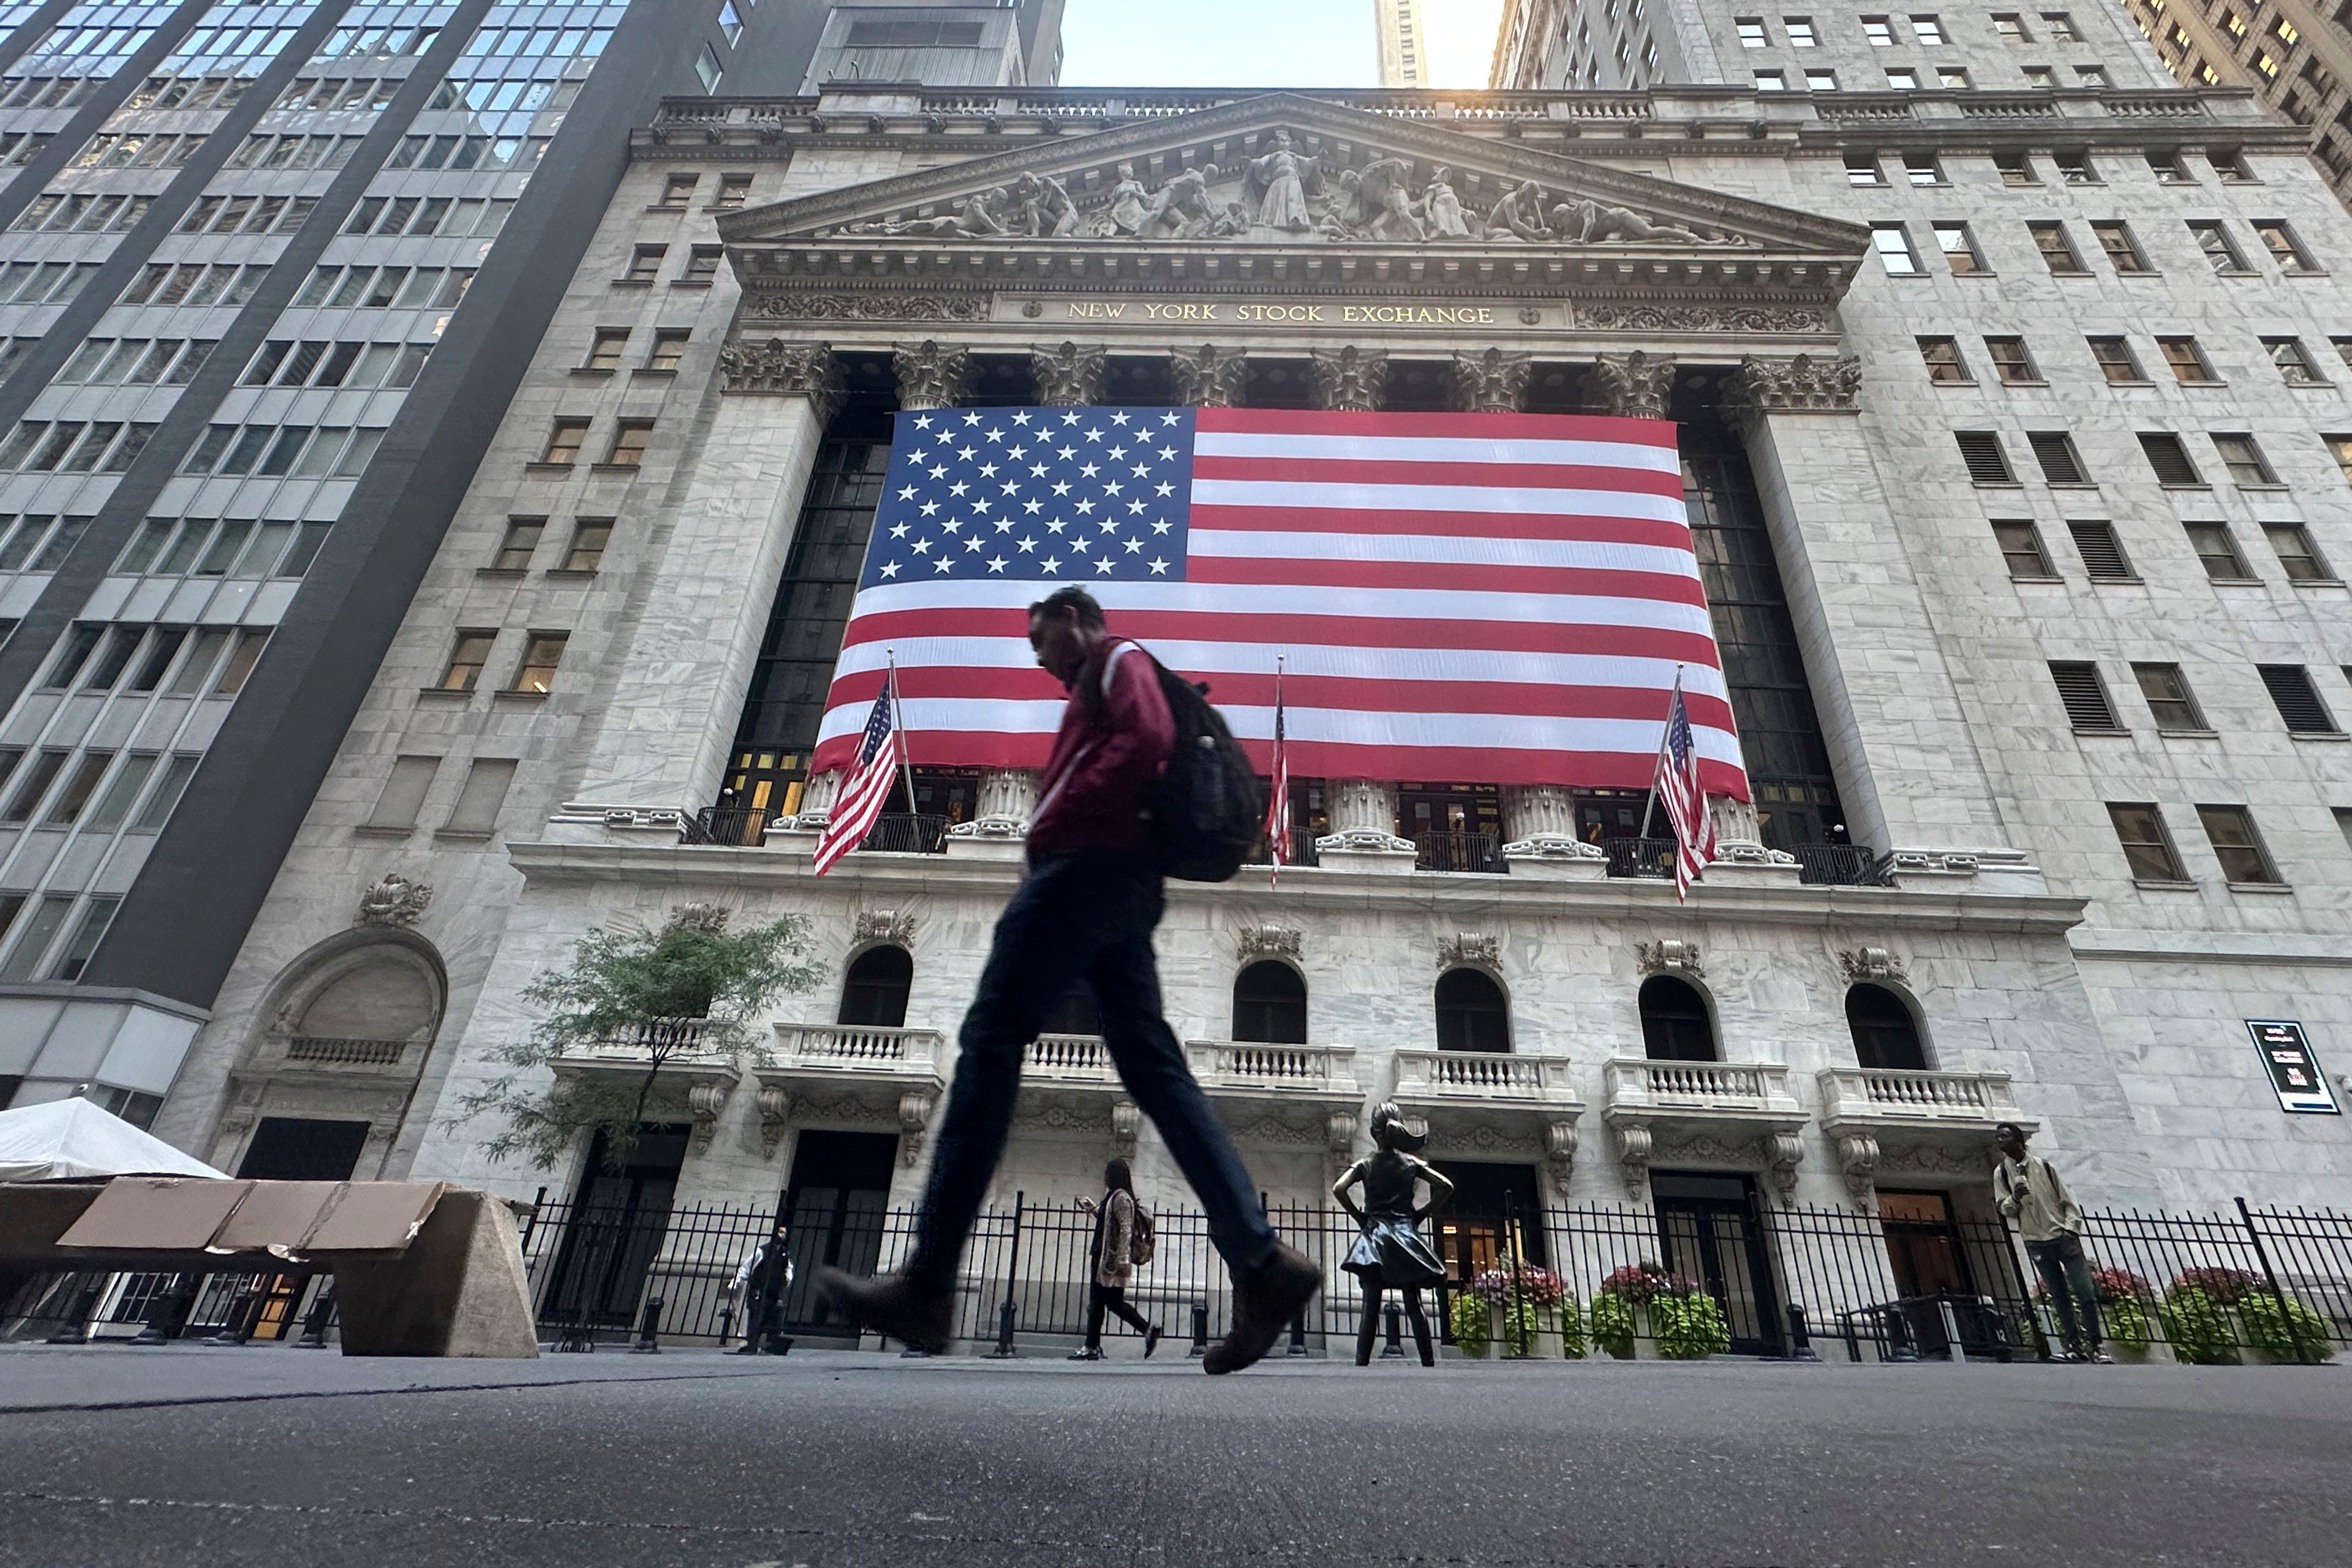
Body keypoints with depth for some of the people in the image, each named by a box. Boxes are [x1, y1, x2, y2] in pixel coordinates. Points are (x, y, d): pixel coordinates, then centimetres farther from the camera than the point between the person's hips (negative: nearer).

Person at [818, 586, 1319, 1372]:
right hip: (1117, 886, 10)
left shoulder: (1117, 656, 7)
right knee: (1156, 1069, -1)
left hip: (1087, 867, -10)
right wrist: (1054, 821, 9)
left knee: (990, 1043, -10)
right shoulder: (1099, 687, 34)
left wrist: (1059, 818, -12)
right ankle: (1261, 1262, -8)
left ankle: (927, 1284, -8)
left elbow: (1149, 738, -14)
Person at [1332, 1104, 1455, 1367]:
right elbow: (1446, 1187, 0)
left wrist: (1358, 1216, 1)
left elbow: (1338, 1189, -10)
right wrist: (1422, 1213, 7)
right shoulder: (1412, 1163, 5)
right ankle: (1429, 1363, 2)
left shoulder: (1365, 1164, 2)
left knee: (1370, 1307, -2)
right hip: (1405, 1235, 1)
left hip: (1375, 1236, -1)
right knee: (1414, 1306, 4)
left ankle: (1362, 1364, -8)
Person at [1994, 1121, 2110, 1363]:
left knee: (2086, 1293, -3)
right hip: (2037, 1244, 0)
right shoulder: (2001, 1173, 3)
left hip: (2063, 1236, 0)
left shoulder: (2043, 1165, 2)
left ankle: (2095, 1346, 6)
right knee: (2060, 1297, 4)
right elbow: (2004, 1209, 2)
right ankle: (2075, 1345, 12)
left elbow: (2066, 1199, 6)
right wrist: (2015, 1199, -19)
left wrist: (2071, 1227, -6)